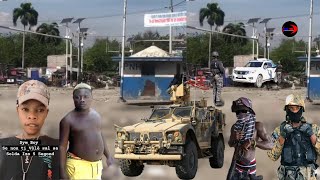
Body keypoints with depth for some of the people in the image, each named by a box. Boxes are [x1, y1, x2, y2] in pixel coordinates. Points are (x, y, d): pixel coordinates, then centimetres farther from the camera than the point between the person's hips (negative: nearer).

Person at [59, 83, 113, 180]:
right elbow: (62, 146, -11)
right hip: (78, 165, -7)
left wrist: (108, 155, 21)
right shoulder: (68, 120, -12)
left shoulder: (96, 115, 7)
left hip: (97, 164, 7)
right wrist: (62, 171, -15)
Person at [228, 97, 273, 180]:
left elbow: (270, 145, -19)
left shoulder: (257, 125, -13)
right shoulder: (235, 126, 1)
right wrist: (234, 138, -8)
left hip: (249, 166, -4)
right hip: (236, 164, 4)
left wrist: (252, 142, -30)